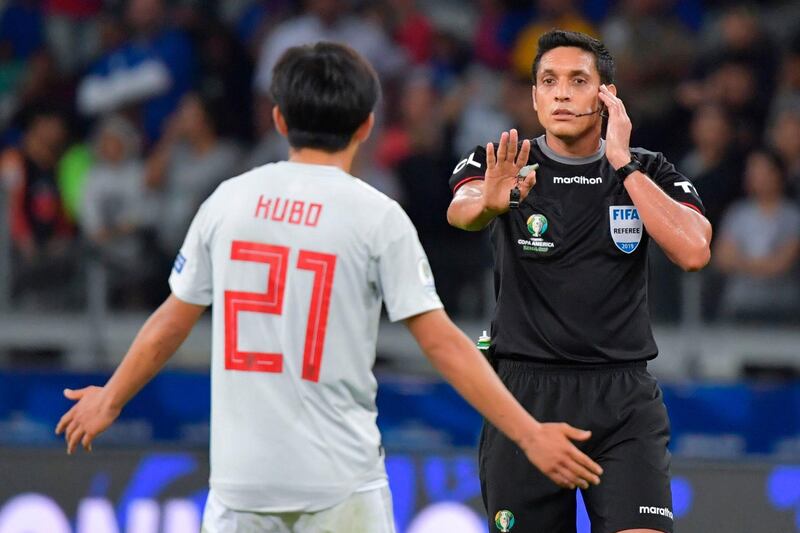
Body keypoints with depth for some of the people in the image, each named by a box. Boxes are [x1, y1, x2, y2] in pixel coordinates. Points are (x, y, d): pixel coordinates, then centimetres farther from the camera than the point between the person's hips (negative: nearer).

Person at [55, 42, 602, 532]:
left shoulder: (228, 200, 5)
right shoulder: (377, 216, -6)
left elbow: (171, 322, 13)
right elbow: (442, 342, -9)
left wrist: (110, 398, 30)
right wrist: (530, 434, -6)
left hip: (240, 470, 3)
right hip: (339, 477, -3)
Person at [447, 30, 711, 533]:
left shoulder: (649, 173, 5)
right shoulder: (501, 167, 2)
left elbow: (694, 252, -12)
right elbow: (460, 210, -21)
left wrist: (623, 165, -13)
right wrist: (488, 202, -46)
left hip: (624, 397, 0)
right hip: (525, 391, 0)